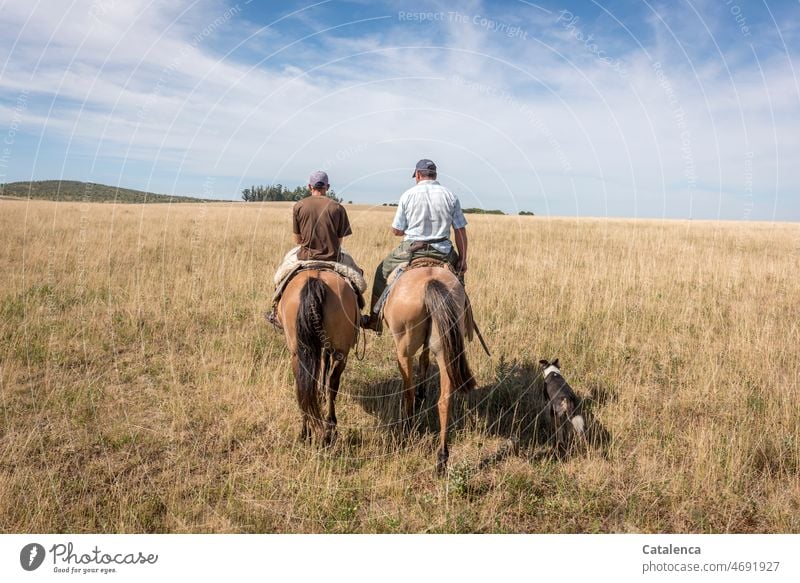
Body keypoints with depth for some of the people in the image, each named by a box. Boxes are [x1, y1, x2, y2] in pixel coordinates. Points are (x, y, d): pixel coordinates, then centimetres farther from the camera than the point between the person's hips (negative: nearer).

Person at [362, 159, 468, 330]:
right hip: (443, 252, 1)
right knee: (458, 269, 31)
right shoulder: (450, 196, 1)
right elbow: (460, 231, -1)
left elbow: (396, 230, -1)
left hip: (412, 250, -1)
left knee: (383, 269, 21)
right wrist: (463, 260, 6)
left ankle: (373, 320, 24)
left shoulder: (408, 195, -3)